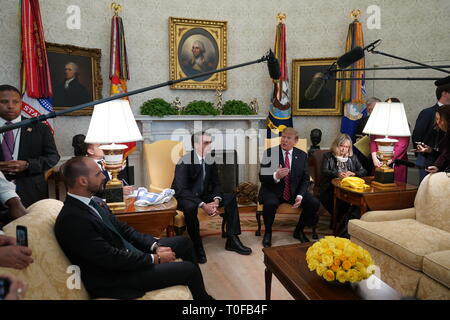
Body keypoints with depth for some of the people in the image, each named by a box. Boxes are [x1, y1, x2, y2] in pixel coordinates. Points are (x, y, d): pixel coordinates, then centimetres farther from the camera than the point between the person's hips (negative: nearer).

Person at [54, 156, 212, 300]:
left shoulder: (95, 202, 3)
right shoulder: (72, 220, -27)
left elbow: (123, 229, 9)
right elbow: (112, 259, -27)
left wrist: (155, 245, -3)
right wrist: (156, 258, -17)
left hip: (127, 253, 10)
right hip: (114, 278, -9)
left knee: (183, 242, 13)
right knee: (189, 270, -12)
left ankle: (201, 294, 30)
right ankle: (201, 297, 21)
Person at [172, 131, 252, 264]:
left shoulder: (210, 160, -2)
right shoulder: (185, 162, -21)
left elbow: (216, 184, 3)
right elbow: (181, 190, -27)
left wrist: (216, 200, -18)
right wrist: (203, 205, -34)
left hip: (203, 195, 6)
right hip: (184, 197, -6)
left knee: (230, 198, -8)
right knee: (190, 207, -39)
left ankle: (232, 240, -4)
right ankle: (196, 246, -21)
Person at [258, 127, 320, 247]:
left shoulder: (302, 155, 4)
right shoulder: (269, 153, -5)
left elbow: (305, 179, 6)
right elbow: (262, 177, -9)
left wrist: (300, 196, -12)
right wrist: (275, 176, -31)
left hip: (294, 191, 3)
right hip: (273, 190, -3)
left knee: (314, 203, -18)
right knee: (270, 204, -34)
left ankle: (299, 230, 9)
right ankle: (268, 232, -4)